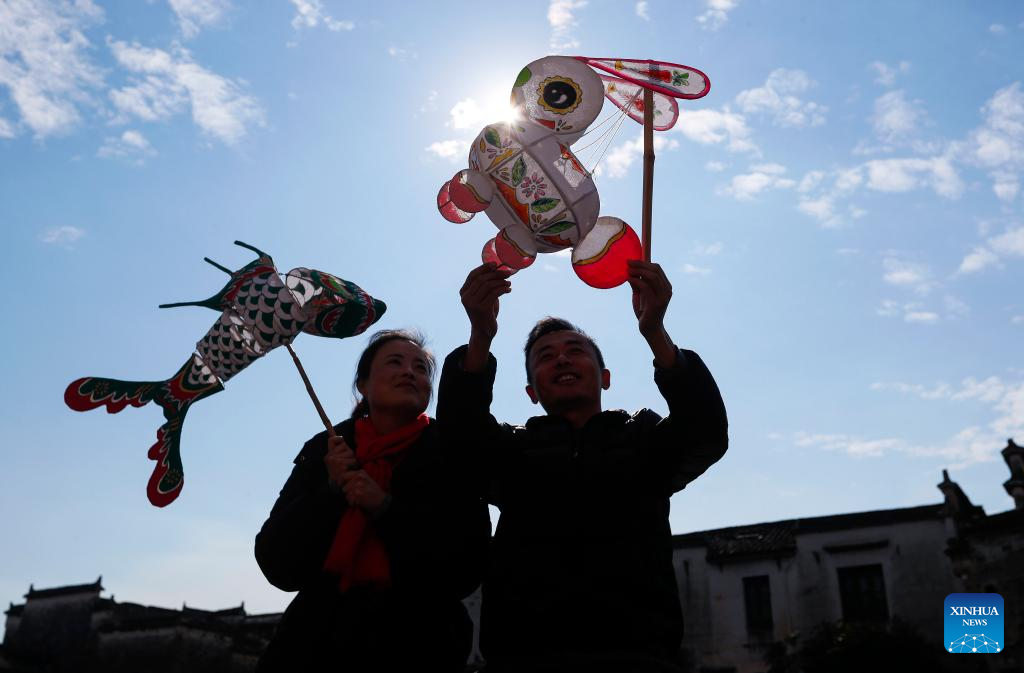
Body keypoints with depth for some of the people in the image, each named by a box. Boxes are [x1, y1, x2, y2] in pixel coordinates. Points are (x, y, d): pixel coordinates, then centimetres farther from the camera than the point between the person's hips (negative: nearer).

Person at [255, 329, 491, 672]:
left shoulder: (449, 453, -7)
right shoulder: (324, 451, -1)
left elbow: (467, 567, -14)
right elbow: (276, 564, -4)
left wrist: (385, 508, -21)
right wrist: (333, 491, -16)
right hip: (318, 641, 2)